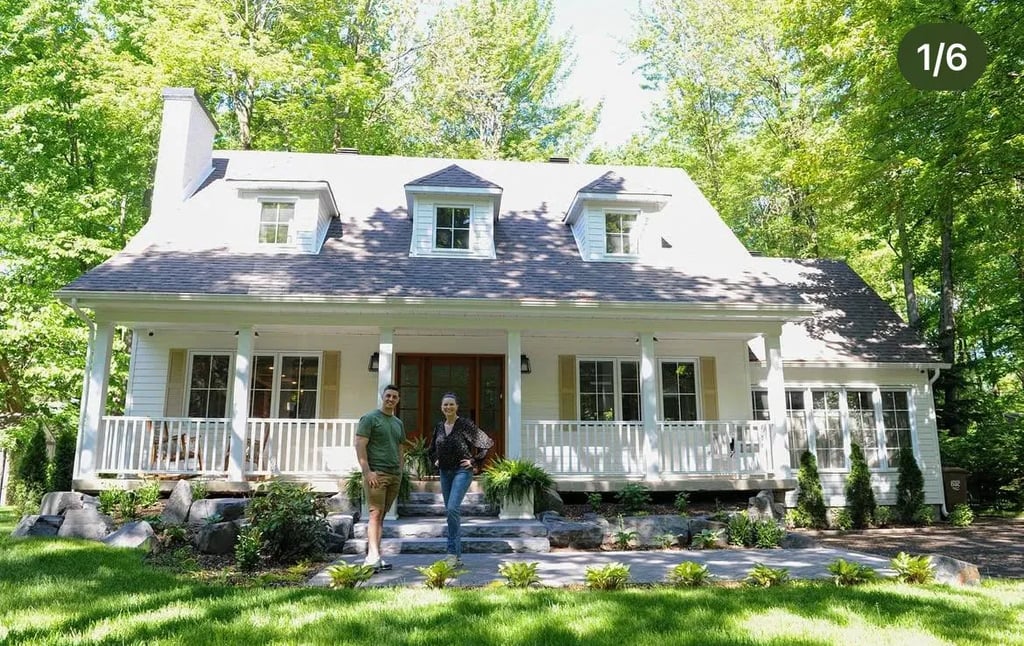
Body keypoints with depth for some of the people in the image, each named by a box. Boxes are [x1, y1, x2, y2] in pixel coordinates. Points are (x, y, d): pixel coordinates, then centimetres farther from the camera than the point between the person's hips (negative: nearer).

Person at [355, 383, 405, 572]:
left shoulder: (398, 423, 21)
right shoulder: (370, 418, 0)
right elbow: (360, 446, -7)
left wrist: (400, 471, 14)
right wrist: (367, 471, -15)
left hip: (394, 475, 6)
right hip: (376, 474, -6)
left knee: (381, 516, 6)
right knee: (376, 514, -11)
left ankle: (374, 555, 8)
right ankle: (373, 556, -13)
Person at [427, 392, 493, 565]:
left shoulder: (465, 424, -9)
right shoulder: (439, 426, 9)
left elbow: (487, 443, -11)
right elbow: (432, 449, 28)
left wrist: (475, 462, -10)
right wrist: (435, 461, 12)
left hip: (462, 471, -7)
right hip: (445, 473, 7)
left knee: (452, 508, -20)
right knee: (450, 512, 9)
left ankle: (453, 552, -11)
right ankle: (457, 556, 17)